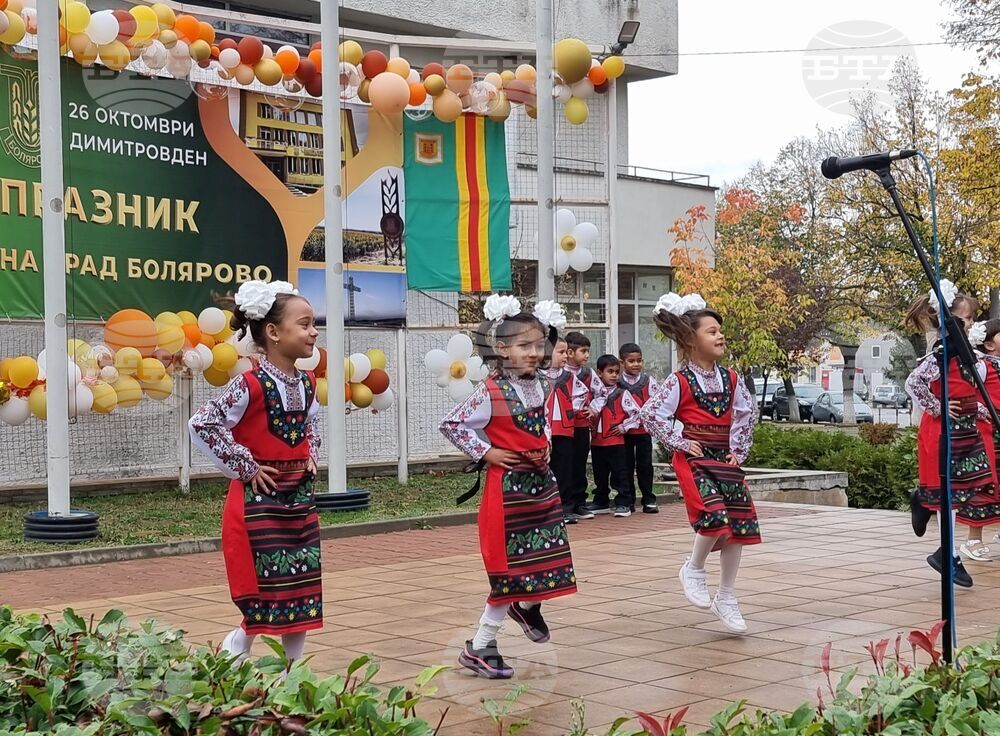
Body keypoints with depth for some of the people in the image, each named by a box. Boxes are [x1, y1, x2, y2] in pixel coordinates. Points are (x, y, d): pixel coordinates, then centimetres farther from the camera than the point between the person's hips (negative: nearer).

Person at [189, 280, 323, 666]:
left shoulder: (306, 383, 5)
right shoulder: (250, 386, -17)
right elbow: (202, 424, -19)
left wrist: (311, 455, 9)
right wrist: (244, 467, -15)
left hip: (299, 497, 7)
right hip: (259, 500, -7)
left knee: (305, 587, 8)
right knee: (267, 591, -3)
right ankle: (230, 657, 19)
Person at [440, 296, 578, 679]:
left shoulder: (542, 386, 6)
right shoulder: (491, 393, -15)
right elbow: (451, 425, -12)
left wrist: (545, 445, 8)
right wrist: (485, 452, -13)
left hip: (542, 483, 7)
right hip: (508, 487, -7)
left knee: (550, 558, 9)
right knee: (510, 566, -3)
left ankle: (526, 606, 41)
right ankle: (479, 646, 9)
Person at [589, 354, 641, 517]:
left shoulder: (622, 394, -3)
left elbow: (637, 413, -5)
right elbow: (592, 414, 16)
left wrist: (624, 426, -6)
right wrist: (591, 425, 0)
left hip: (615, 441, -5)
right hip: (597, 441, 5)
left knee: (619, 473, -2)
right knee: (599, 474, 14)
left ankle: (624, 503, 2)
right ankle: (601, 502, 25)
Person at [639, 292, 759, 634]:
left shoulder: (731, 379, 6)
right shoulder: (679, 382, -9)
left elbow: (745, 414, 13)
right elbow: (650, 414, -9)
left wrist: (738, 450, 5)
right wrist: (680, 441, -9)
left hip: (725, 458, 6)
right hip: (693, 458, -6)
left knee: (739, 523, 3)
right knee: (715, 516, -24)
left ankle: (726, 598, 17)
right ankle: (693, 568, 7)